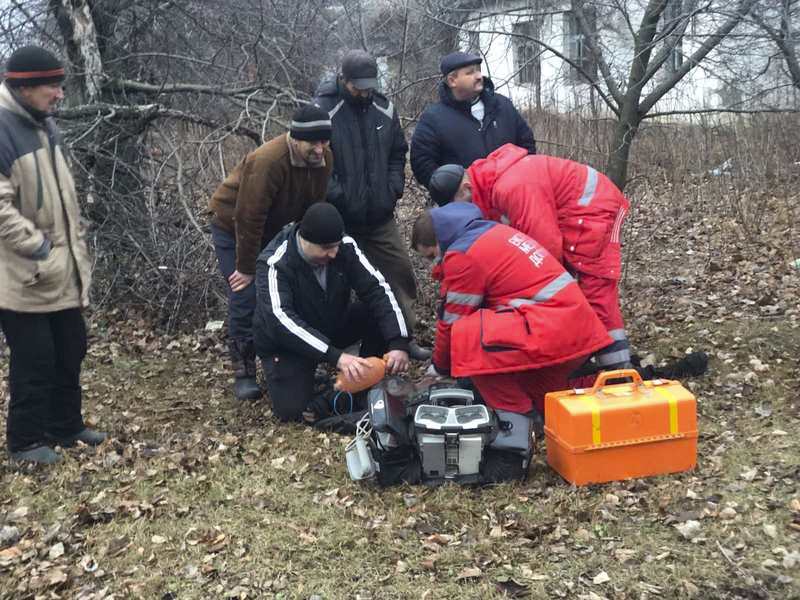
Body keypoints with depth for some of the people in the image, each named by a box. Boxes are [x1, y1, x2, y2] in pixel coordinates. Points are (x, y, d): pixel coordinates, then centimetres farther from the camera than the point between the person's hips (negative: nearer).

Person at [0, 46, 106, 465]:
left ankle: (65, 426, 32)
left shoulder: (44, 125, 13)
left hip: (63, 270, 9)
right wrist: (38, 248, -21)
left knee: (70, 352, 17)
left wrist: (77, 246, 17)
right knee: (34, 360, 1)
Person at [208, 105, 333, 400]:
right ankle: (243, 373, -2)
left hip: (272, 229, 6)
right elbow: (248, 217, -31)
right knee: (245, 297, -12)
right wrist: (246, 268, -24)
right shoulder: (267, 161, -36)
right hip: (232, 225, -6)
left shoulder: (324, 159, -15)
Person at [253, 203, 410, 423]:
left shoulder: (345, 246, -17)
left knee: (384, 315, -19)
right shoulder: (275, 263, -29)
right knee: (292, 409, -24)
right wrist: (335, 356, -49)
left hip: (333, 326, 4)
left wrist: (398, 343, -34)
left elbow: (377, 289, -20)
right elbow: (281, 319, -40)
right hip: (286, 344, -4)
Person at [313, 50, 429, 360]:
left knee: (401, 270, 7)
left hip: (381, 216, 5)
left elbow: (398, 152, 15)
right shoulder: (323, 110, -11)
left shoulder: (384, 108, 5)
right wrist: (337, 196, -17)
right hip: (340, 219, -5)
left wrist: (394, 189, 2)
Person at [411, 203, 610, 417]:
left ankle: (514, 415, -7)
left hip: (551, 333, -10)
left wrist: (439, 368, 14)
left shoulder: (463, 255, -9)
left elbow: (451, 323, -1)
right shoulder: (493, 231, 18)